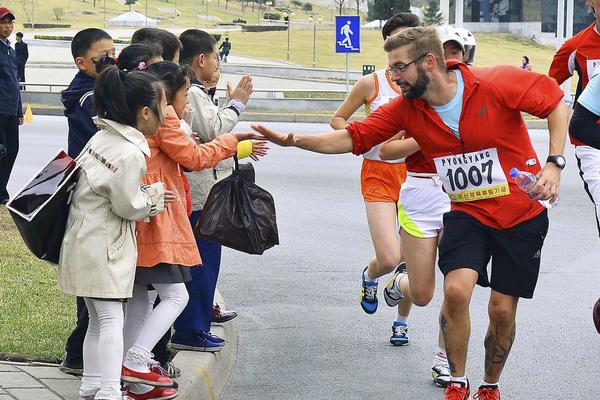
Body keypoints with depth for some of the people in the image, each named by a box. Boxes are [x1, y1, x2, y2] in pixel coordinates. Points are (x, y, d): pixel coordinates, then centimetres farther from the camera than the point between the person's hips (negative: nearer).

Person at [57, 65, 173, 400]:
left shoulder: (104, 137, 6)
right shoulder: (130, 153, -22)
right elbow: (129, 206, -15)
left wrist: (147, 197, 14)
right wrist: (155, 195, 2)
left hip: (86, 240, 9)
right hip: (104, 246, -9)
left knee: (99, 319, 16)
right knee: (111, 319, -6)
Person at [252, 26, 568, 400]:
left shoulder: (497, 84, -22)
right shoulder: (406, 109, -8)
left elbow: (556, 100, -12)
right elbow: (352, 137, -8)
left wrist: (555, 163, -20)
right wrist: (294, 140, -20)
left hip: (521, 215, -2)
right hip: (467, 213, 2)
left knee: (502, 310, 3)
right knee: (456, 289, -20)